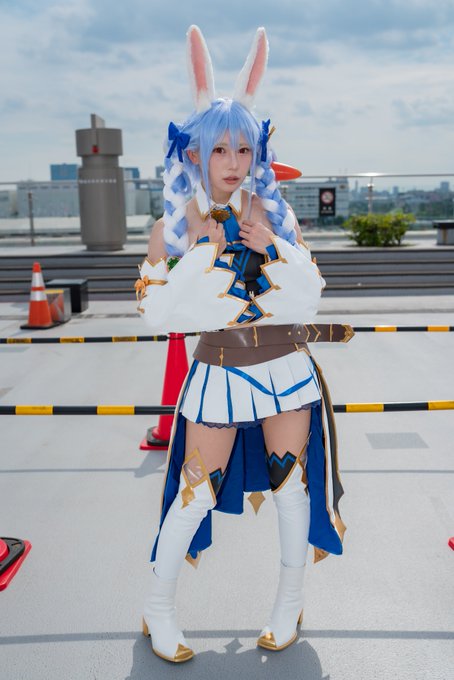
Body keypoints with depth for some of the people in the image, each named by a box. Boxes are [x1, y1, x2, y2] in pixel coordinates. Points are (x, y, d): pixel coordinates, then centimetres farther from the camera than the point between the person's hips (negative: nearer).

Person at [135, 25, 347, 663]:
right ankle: (159, 609, 26)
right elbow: (156, 312, -13)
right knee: (194, 495, 3)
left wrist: (270, 246, -15)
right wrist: (202, 246, -19)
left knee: (292, 485, 11)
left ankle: (290, 601, 34)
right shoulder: (175, 226, -5)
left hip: (287, 369, 3)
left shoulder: (274, 212, 0)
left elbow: (310, 295, 0)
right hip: (219, 377, -2)